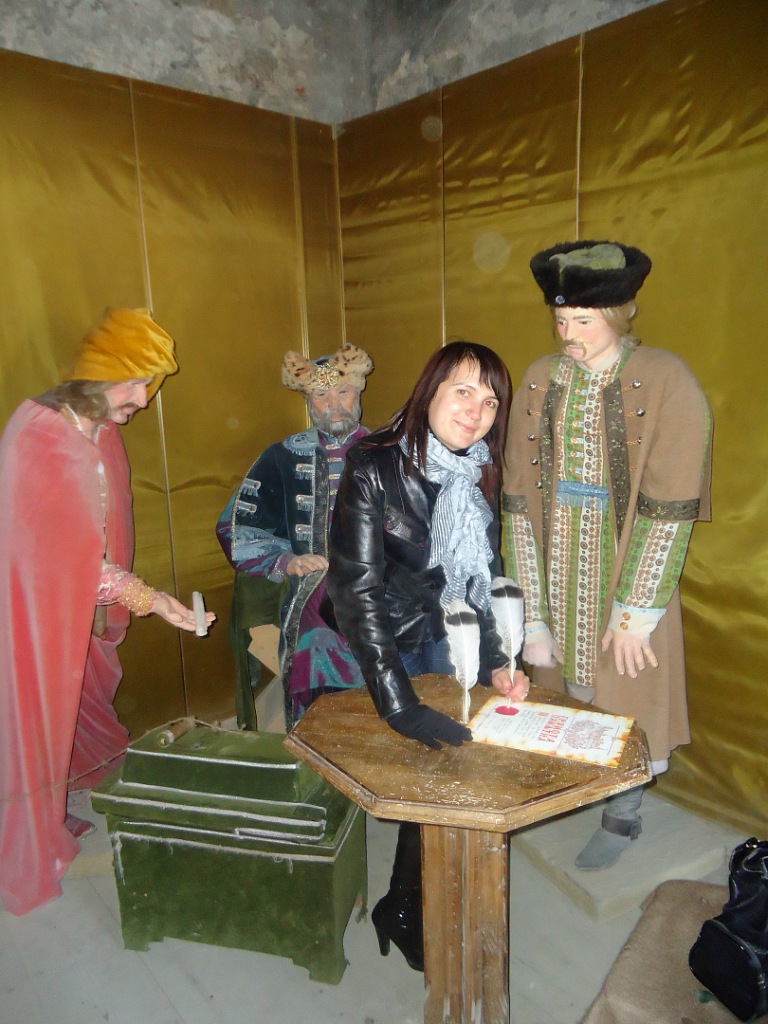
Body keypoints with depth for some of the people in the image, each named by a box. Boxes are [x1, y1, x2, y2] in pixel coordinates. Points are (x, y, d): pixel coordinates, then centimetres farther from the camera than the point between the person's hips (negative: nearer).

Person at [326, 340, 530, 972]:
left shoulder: (481, 473, -3)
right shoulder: (375, 468, -22)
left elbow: (485, 576, 3)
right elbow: (357, 589, -25)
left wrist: (496, 661, -10)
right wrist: (399, 704, -31)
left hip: (449, 639, 5)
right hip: (384, 643, -5)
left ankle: (408, 907, 32)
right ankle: (402, 912, 28)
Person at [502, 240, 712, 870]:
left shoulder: (665, 382, -11)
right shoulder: (541, 380, -1)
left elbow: (669, 511, -14)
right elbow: (521, 501, -4)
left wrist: (634, 614, -15)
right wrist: (532, 615, -6)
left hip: (630, 575, -3)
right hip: (558, 575, 3)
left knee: (625, 699, 11)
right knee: (571, 694, 16)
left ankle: (624, 816, 36)